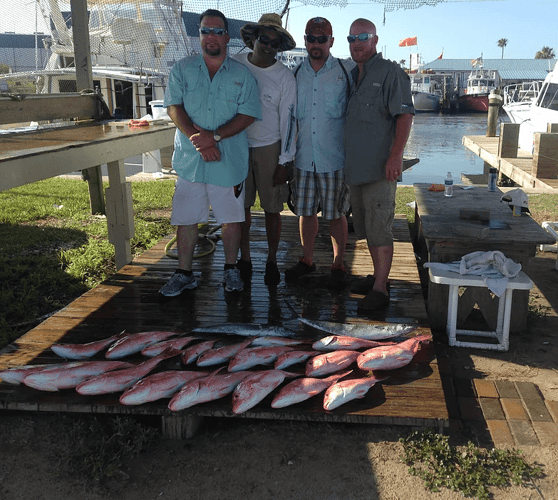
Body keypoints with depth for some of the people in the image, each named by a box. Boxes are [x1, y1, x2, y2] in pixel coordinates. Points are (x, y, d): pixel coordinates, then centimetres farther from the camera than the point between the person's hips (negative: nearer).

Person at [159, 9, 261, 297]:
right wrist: (198, 140, -16)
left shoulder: (242, 75, 5)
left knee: (231, 218, 8)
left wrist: (214, 136, -16)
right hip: (189, 161, 1)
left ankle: (231, 269, 25)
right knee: (185, 218, 4)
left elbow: (248, 115, -4)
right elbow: (173, 107, -2)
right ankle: (184, 274, 17)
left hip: (230, 161, 0)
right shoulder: (182, 69, 7)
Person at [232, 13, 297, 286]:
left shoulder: (285, 77, -6)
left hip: (269, 148, -1)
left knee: (271, 208, 3)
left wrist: (284, 162, -8)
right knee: (240, 205, 6)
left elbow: (288, 119, -5)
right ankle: (244, 259, 21)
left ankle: (272, 261, 18)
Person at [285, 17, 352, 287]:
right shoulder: (296, 74, 7)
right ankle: (307, 260, 27)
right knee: (306, 211, 11)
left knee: (335, 214, 4)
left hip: (334, 158, -3)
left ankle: (338, 265, 19)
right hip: (303, 158, 3)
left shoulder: (345, 73, -2)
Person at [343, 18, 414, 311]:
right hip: (356, 166, 8)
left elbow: (405, 115, -14)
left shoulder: (390, 73, -6)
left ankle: (380, 290, -1)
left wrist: (395, 155, -23)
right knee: (366, 226, 14)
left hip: (380, 167, -8)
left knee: (379, 227, -7)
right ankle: (378, 276, 27)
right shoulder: (353, 76, 17)